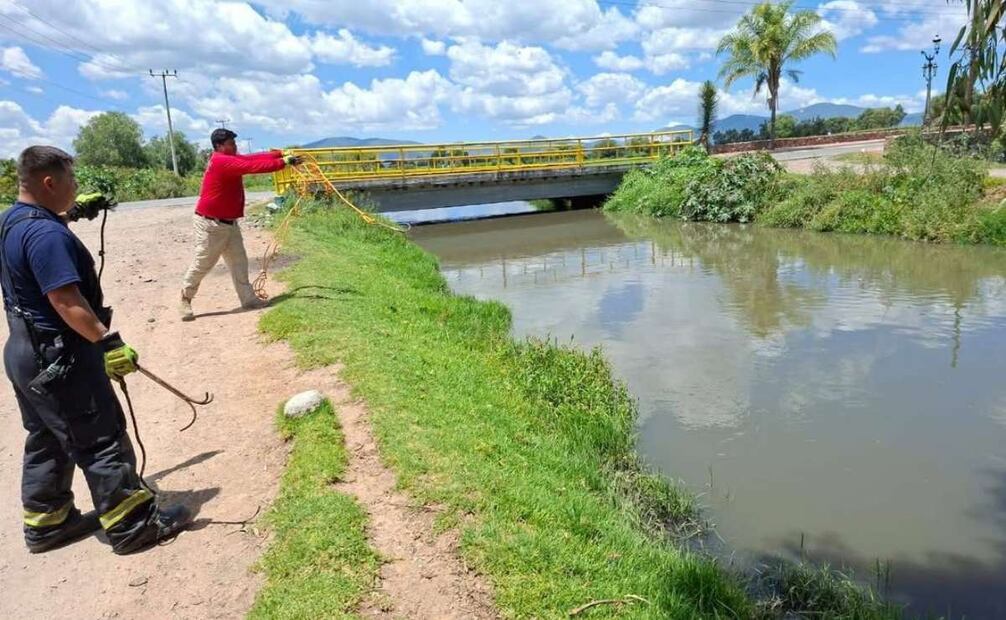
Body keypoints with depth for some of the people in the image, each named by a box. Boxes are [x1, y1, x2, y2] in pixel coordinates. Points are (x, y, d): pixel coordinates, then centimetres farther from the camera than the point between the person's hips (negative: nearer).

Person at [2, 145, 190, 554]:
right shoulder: (45, 234, -23)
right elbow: (66, 301, -30)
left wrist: (73, 212, 28)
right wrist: (106, 341, -29)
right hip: (58, 358, -10)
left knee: (47, 441, 20)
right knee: (102, 440, -2)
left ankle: (45, 523, 33)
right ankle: (134, 525, 7)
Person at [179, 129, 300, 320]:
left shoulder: (230, 160, 9)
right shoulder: (221, 162, -21)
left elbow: (253, 158, 2)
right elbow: (252, 166, -26)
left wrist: (280, 153, -6)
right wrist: (283, 162, -24)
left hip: (229, 223, 9)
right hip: (211, 224, -9)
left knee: (239, 261, 7)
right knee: (202, 264, -1)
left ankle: (248, 298, 11)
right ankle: (185, 300, 15)